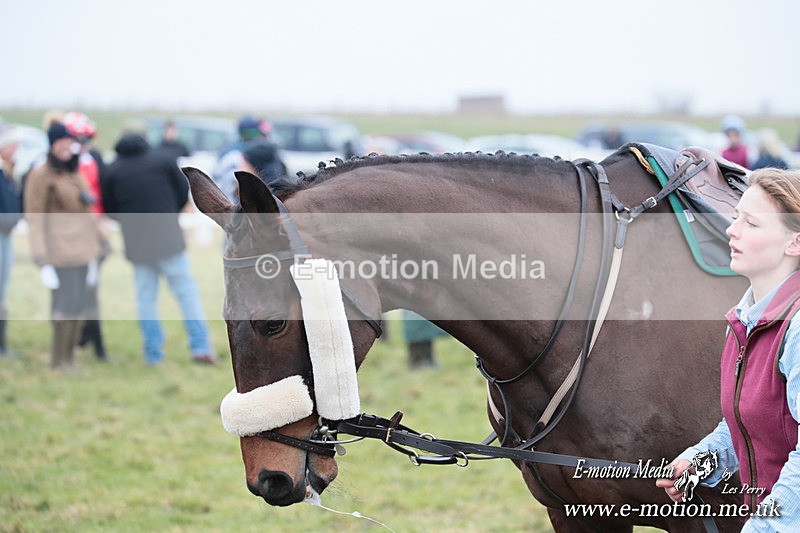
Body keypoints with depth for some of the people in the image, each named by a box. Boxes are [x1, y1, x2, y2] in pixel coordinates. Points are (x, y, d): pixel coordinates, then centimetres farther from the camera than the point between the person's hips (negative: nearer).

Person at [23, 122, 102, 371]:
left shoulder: (76, 174, 17)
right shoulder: (40, 175, -5)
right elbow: (34, 218, -9)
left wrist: (93, 254, 18)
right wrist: (43, 261, -15)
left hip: (82, 252, 7)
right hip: (60, 252, -7)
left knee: (79, 308, 5)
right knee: (66, 305, -12)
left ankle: (69, 358, 14)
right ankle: (59, 360, 0)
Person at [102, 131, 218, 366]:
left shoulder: (113, 170, 0)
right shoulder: (163, 159, -2)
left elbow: (110, 209, 5)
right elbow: (183, 191, 5)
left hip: (137, 242, 1)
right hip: (168, 237, -1)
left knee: (146, 297, 10)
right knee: (186, 290, 5)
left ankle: (153, 352, 9)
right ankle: (201, 347, -1)